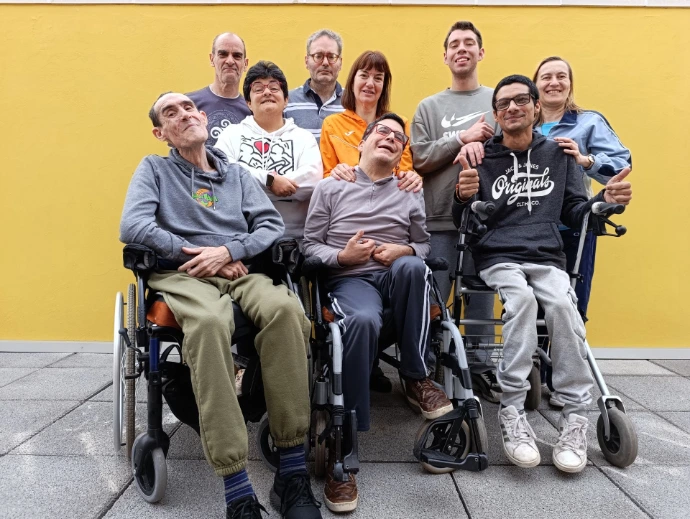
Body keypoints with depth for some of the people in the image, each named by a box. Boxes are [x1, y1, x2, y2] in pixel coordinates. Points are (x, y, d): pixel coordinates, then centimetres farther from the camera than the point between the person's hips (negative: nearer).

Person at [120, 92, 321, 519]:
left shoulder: (238, 174, 24)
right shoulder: (154, 169, 17)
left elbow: (273, 225, 10)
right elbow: (132, 227, 0)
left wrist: (228, 251, -9)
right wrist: (196, 255, -6)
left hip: (242, 272, 3)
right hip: (181, 276, -2)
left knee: (285, 307, -35)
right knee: (209, 320, -41)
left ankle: (293, 472, -29)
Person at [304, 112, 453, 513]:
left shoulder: (411, 194, 21)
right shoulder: (331, 187, 14)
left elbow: (426, 244, 17)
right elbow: (309, 244, 9)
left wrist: (405, 251, -6)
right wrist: (341, 257, -11)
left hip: (397, 277, 2)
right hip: (350, 279, -2)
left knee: (411, 266, -37)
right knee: (363, 320, -39)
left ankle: (416, 378, -20)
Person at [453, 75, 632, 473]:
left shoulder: (559, 154, 17)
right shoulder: (483, 158, 10)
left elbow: (574, 213, 16)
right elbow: (465, 224, 5)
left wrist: (605, 201, -5)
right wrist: (463, 197, -18)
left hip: (548, 258, 2)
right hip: (498, 257, -1)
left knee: (563, 304, -30)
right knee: (522, 298, -33)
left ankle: (577, 417, -21)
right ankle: (512, 413, -28)